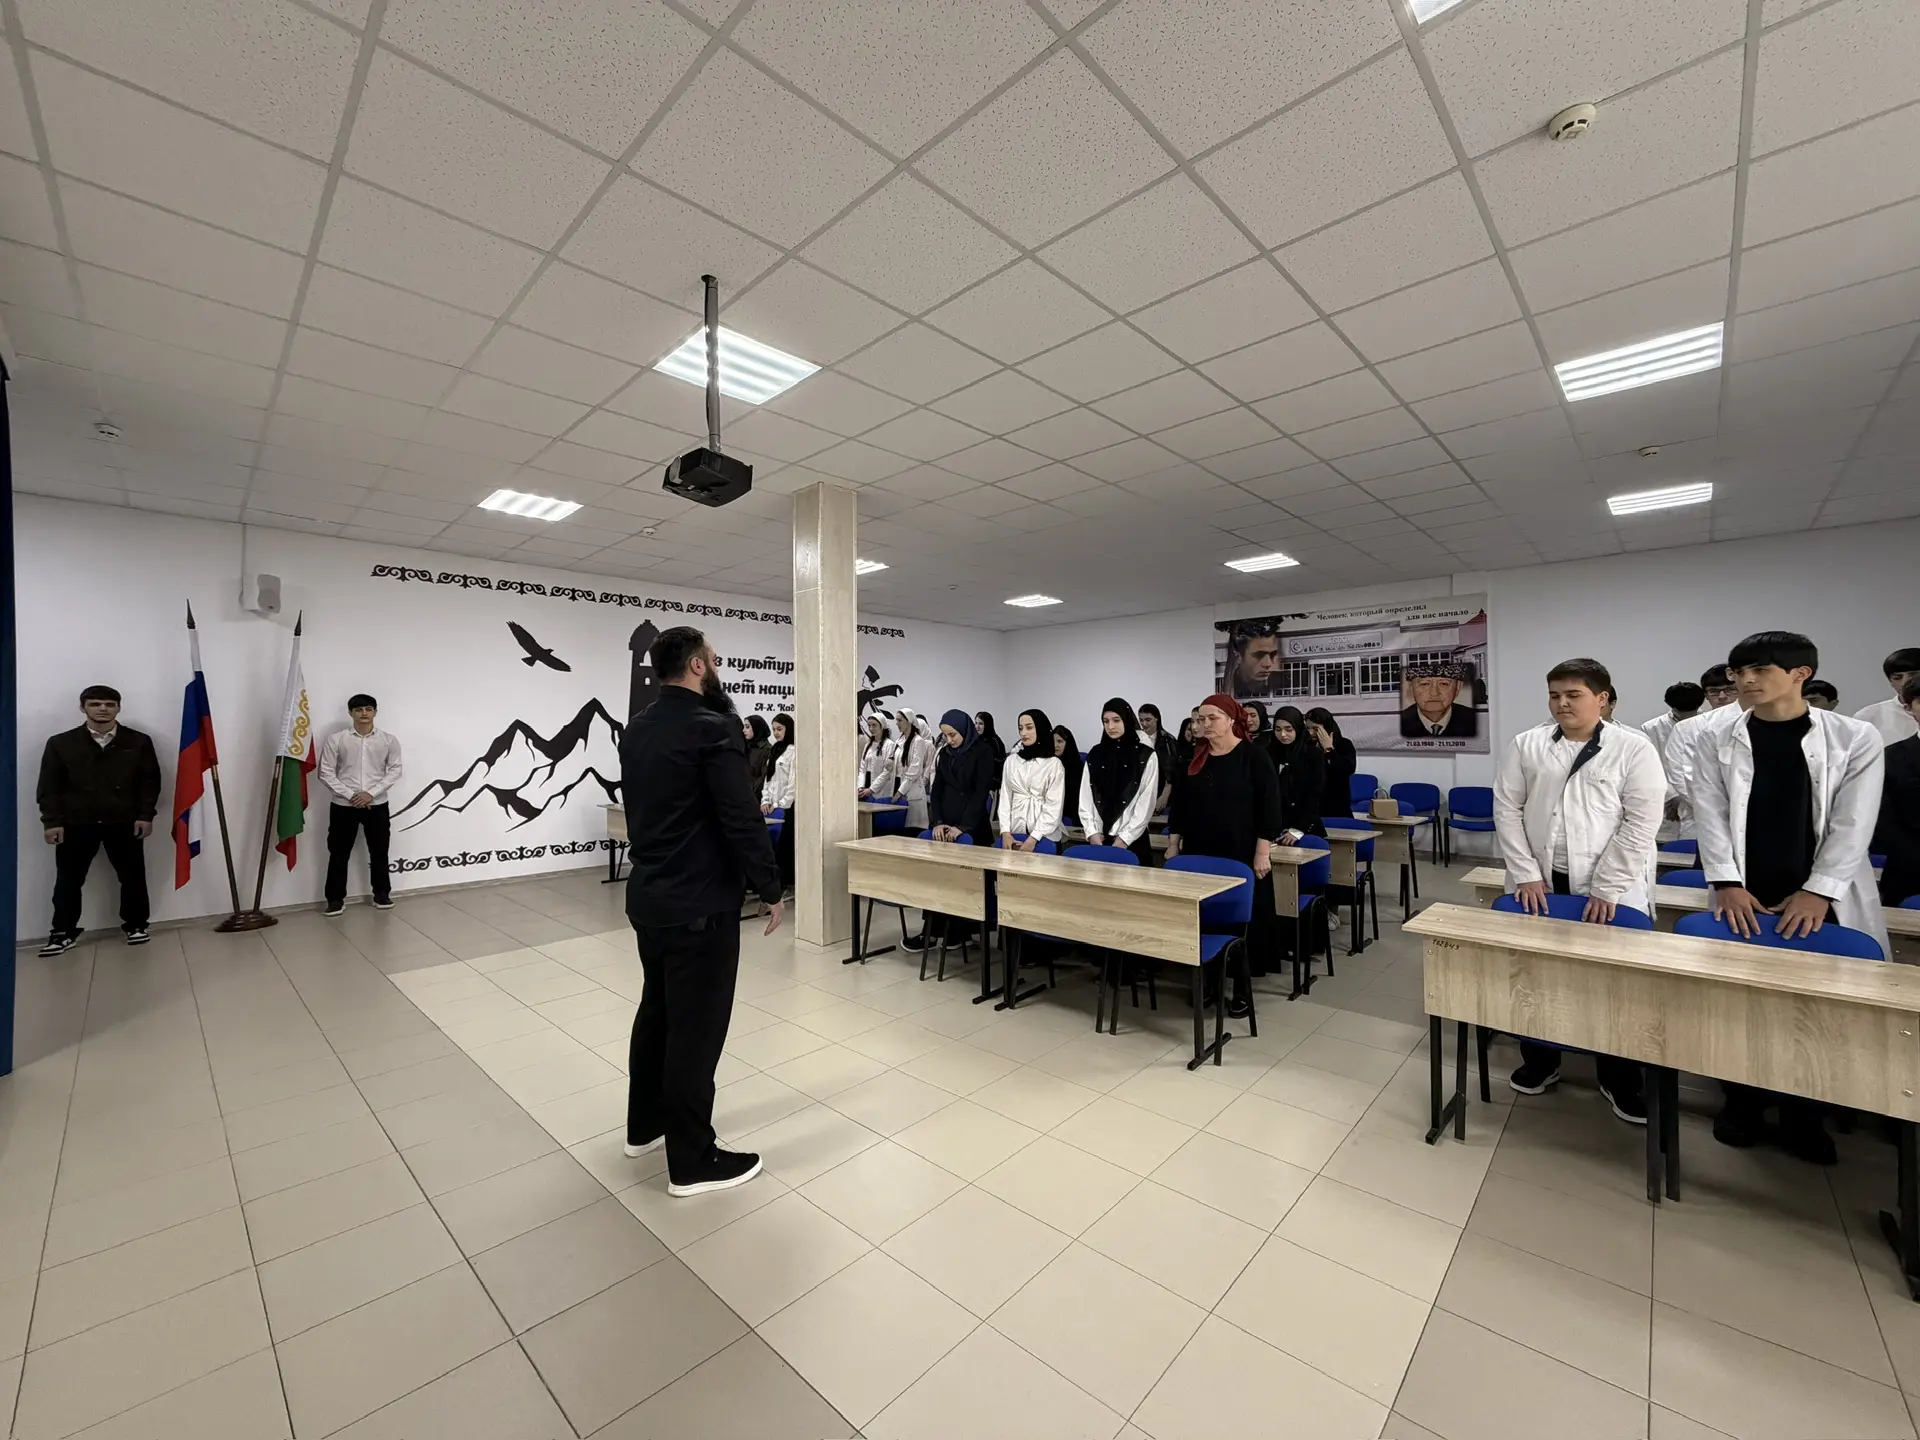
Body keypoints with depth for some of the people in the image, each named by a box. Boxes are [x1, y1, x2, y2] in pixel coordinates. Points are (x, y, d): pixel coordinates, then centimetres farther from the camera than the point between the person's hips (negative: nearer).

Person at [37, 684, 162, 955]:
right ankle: (64, 933, 20)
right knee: (68, 880, 7)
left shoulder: (138, 742, 2)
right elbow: (49, 786, 3)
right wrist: (52, 821, -4)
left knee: (133, 876, 6)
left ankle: (135, 925, 21)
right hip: (75, 824, 1)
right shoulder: (60, 743, 3)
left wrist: (146, 815, -5)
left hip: (124, 822, -1)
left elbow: (150, 781, 2)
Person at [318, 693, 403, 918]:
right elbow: (326, 773, -3)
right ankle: (336, 898, 19)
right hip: (343, 806, 0)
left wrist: (371, 793, -12)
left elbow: (394, 771, -1)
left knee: (379, 852, 9)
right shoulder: (336, 739, -2)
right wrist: (350, 795, -13)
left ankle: (382, 894, 21)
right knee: (339, 854, 7)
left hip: (377, 805, 1)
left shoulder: (388, 739, 1)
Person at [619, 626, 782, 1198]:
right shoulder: (713, 728, -19)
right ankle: (692, 1161, 19)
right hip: (699, 904, -9)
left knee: (657, 1010, 23)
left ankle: (645, 1125, 40)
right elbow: (742, 820, -21)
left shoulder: (635, 730, 7)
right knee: (696, 1026, 4)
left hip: (648, 896, 9)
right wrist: (770, 890, -10)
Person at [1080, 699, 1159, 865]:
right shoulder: (1095, 754, 7)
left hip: (1132, 840, -3)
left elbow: (1146, 803, -6)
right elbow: (1085, 796, 5)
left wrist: (1124, 838, -11)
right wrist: (1092, 832, -5)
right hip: (1098, 838, 3)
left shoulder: (1147, 755, -3)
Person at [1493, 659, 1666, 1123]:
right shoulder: (1525, 746, 1)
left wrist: (1607, 889, -12)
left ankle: (1621, 1080, 29)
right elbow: (1506, 810, 0)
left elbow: (1641, 825, -8)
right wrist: (1526, 874, -6)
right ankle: (1539, 1061, 31)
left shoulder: (1634, 749, -4)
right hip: (1539, 885, 2)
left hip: (1609, 891, -2)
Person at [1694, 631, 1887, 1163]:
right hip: (1744, 900, 0)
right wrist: (1728, 884, -12)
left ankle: (1803, 1113, 23)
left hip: (1823, 900, 0)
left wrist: (1818, 892, -12)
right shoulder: (1715, 743, 1)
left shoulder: (1857, 738, 1)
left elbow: (1853, 824, -5)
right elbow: (1710, 817, -2)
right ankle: (1742, 1102, 22)